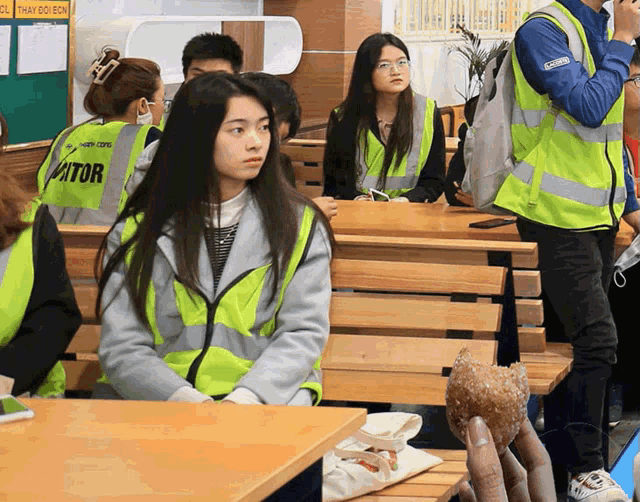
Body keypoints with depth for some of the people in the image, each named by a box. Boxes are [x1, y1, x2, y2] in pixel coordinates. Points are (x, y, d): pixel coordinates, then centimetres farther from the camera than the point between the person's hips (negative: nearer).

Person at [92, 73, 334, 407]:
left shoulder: (301, 227, 12)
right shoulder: (136, 232, 10)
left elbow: (303, 332, 4)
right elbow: (121, 349, 4)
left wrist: (245, 398, -14)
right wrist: (187, 400, -16)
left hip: (265, 398, -1)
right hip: (156, 402, 1)